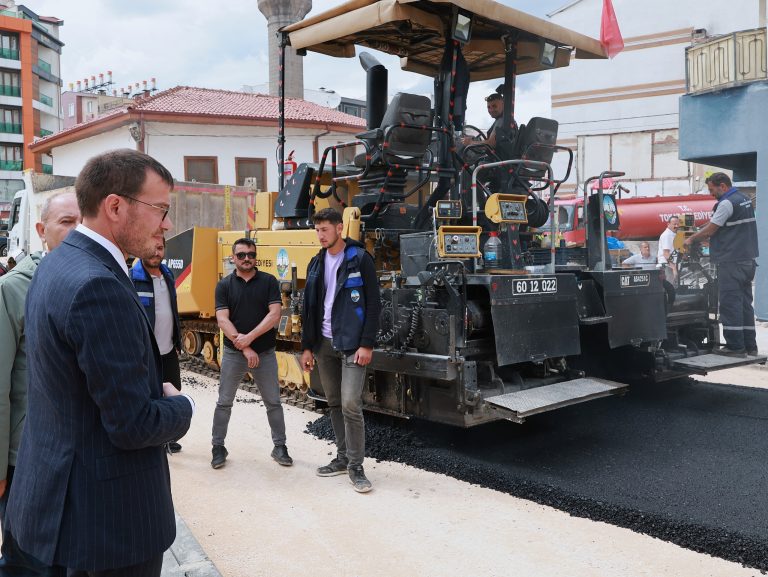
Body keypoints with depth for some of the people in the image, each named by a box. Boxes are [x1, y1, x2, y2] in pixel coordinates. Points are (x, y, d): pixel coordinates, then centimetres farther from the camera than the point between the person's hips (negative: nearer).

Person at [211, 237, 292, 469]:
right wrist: (244, 348, -18)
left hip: (265, 353, 0)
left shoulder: (268, 281, -1)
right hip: (233, 353, 0)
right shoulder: (224, 285, -1)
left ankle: (280, 447, 19)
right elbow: (222, 320, -9)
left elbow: (274, 314, -10)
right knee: (224, 402, 7)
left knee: (273, 402, 7)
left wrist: (250, 337, -19)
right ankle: (218, 447, 21)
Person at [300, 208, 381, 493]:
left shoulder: (360, 259, -6)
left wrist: (367, 344, -14)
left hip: (352, 344, -6)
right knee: (335, 404, 11)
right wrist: (307, 346, 10)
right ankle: (342, 457, 22)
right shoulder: (316, 264, 11)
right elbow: (309, 308, 14)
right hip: (324, 344, 6)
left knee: (350, 404, -11)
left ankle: (356, 466, 0)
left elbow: (373, 304, -9)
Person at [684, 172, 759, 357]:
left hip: (732, 262, -9)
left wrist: (691, 239, 2)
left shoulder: (727, 203, -15)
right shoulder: (744, 199, 15)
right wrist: (701, 238, 14)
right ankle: (750, 345, 16)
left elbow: (709, 231, -12)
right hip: (748, 259, 10)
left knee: (730, 303, -5)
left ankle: (735, 346, -4)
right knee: (745, 303, 12)